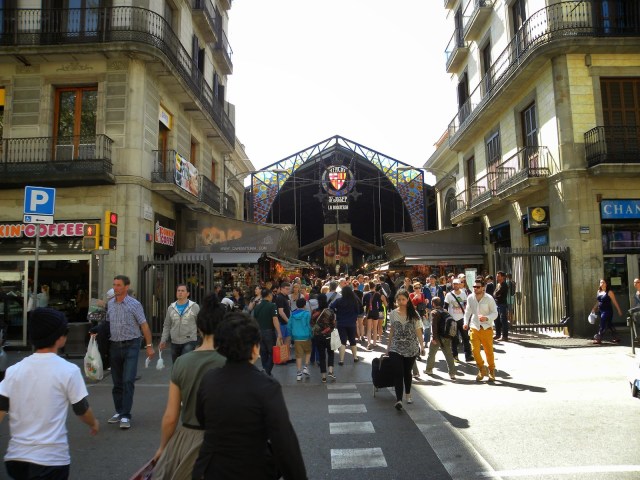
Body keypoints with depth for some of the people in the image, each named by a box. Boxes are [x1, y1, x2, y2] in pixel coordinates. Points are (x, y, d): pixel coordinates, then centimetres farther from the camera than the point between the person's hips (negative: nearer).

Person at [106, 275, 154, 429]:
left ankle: (125, 416, -3)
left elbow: (144, 325, -7)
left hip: (130, 345, -5)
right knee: (117, 382, 13)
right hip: (114, 346, 5)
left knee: (128, 381, -8)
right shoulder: (110, 304, 6)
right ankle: (119, 411, 25)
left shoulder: (134, 304, -8)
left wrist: (149, 346, -9)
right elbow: (108, 323, 18)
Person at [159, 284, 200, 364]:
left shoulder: (195, 307, -3)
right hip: (175, 342, 5)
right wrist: (163, 340, 7)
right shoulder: (171, 308, 7)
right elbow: (167, 326, 13)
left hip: (189, 342, -4)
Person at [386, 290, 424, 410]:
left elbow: (418, 331, -1)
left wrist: (422, 345, -9)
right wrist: (388, 346, 11)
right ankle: (399, 400, -13)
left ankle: (408, 395, 33)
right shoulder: (393, 314, 1)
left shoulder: (414, 314, -2)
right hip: (396, 349, 0)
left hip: (411, 348, 0)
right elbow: (391, 331, 9)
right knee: (398, 373, -11)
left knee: (407, 372, 13)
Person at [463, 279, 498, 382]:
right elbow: (468, 311, 12)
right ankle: (482, 369, 18)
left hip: (487, 328, -2)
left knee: (489, 351, 6)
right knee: (475, 350, -6)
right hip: (474, 328, 2)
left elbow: (495, 313, -5)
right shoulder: (470, 298, 1)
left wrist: (486, 318, -24)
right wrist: (466, 322, 0)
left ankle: (492, 371, 28)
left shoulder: (489, 298, -7)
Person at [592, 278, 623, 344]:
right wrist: (594, 309, 17)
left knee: (603, 325, -7)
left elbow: (614, 302, -7)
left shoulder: (609, 292, -9)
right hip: (601, 311, 7)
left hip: (607, 311, -7)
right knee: (609, 325, 13)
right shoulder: (598, 292, 10)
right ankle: (616, 338, 22)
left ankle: (598, 339, -4)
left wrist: (619, 310, -6)